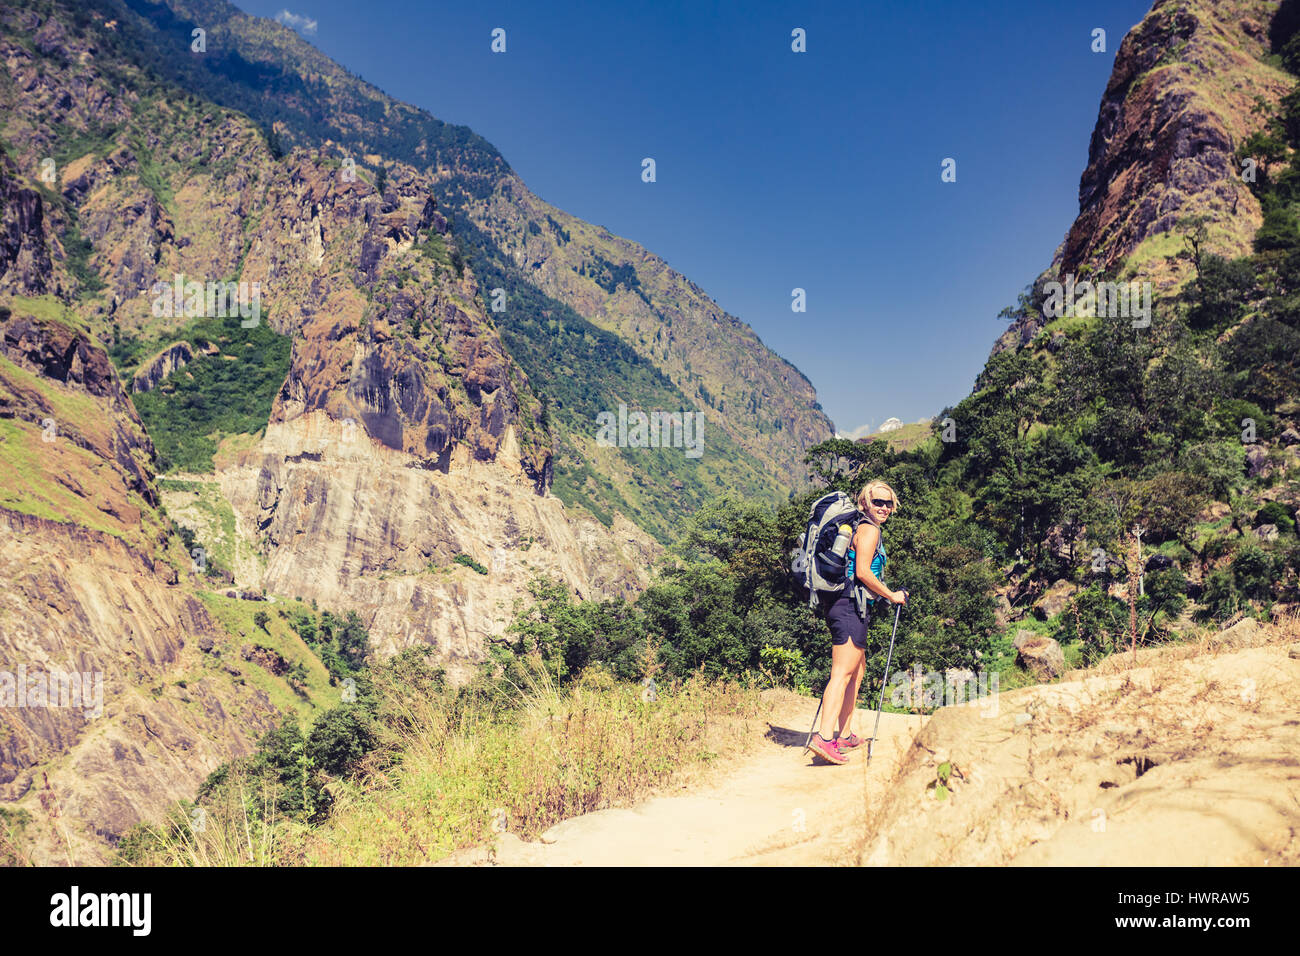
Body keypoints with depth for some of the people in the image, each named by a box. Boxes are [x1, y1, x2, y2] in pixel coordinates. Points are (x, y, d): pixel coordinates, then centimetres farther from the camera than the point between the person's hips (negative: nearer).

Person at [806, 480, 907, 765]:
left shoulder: (860, 528, 23)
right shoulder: (869, 529, -7)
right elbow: (862, 571, -18)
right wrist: (892, 596, -8)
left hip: (845, 606, 11)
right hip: (851, 606, -11)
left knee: (857, 669, 18)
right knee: (843, 672, -15)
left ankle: (845, 735, 23)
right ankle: (824, 738, -23)